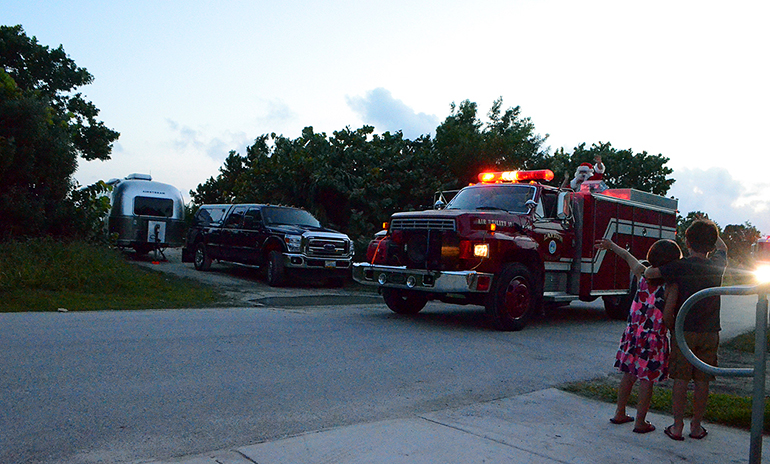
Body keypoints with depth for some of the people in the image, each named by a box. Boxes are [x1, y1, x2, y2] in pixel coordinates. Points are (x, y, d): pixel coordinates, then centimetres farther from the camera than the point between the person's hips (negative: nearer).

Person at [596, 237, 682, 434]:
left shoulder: (642, 274, -1)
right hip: (654, 339, -5)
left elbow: (627, 256, 17)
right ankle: (640, 422, 12)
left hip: (632, 333, 5)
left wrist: (611, 245, 31)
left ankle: (619, 414, 27)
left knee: (629, 375, 17)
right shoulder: (671, 286, -16)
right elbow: (667, 317, -18)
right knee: (646, 381, 4)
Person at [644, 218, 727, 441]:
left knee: (681, 379, 4)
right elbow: (722, 247, 21)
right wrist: (709, 229, 23)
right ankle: (697, 426, 19)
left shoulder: (680, 266, -13)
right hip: (710, 333, 3)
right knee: (702, 381, 9)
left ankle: (677, 427, 9)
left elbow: (648, 273, -18)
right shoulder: (718, 265, -1)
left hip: (684, 331, -2)